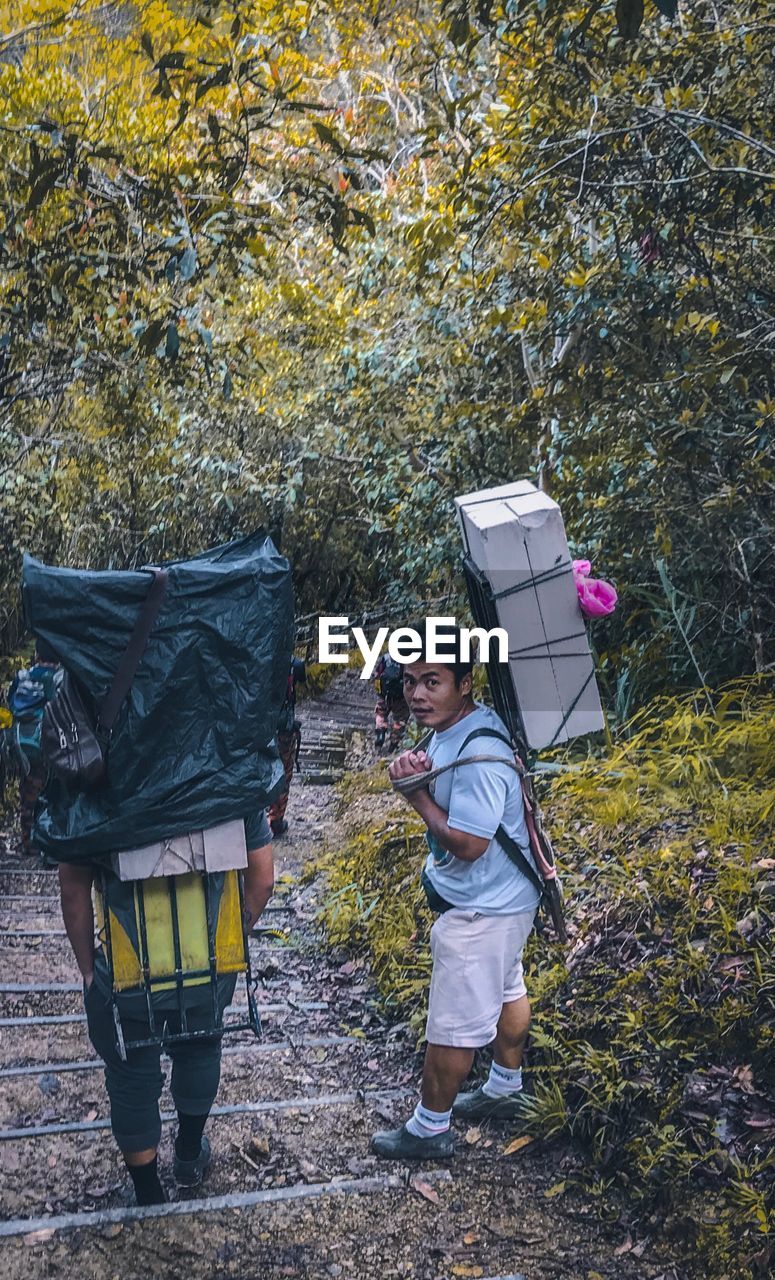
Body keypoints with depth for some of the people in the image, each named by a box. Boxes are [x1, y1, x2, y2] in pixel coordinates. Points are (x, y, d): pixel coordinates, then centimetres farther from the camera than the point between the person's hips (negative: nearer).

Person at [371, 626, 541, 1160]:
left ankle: (430, 1129, 20)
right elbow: (452, 795, 13)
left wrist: (416, 793, -20)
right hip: (507, 896, 11)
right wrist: (417, 767, -10)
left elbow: (466, 843, -31)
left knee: (453, 1024, 4)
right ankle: (505, 1090, 46)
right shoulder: (456, 726, 0)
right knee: (506, 991, 27)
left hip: (479, 910, -11)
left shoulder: (478, 756, -31)